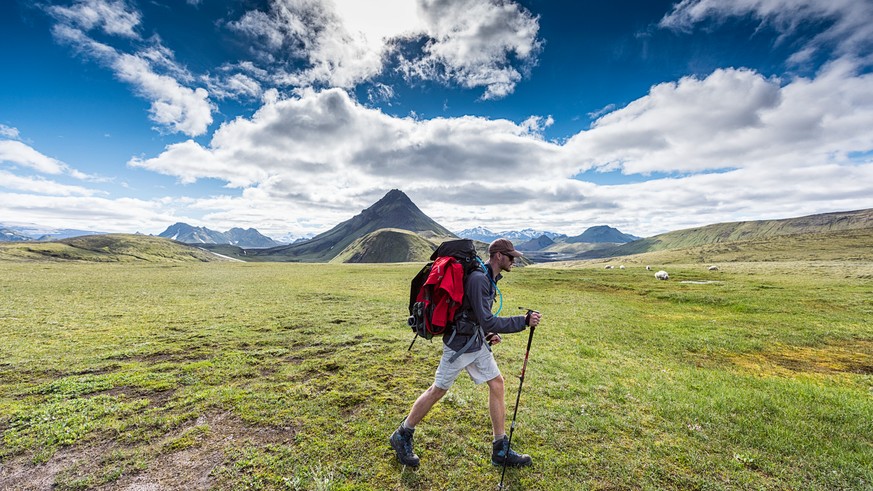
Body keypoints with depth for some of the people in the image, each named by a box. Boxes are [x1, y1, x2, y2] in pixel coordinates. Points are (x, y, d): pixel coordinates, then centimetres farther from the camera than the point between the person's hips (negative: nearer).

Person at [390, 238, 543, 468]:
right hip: (459, 344, -9)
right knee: (438, 390, 4)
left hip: (477, 343, 9)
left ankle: (501, 450, 23)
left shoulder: (489, 277, 7)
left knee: (496, 384, 9)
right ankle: (402, 437, 26)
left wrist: (491, 332, 8)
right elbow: (488, 321, -28)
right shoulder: (478, 279, -25)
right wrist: (524, 321, -24)